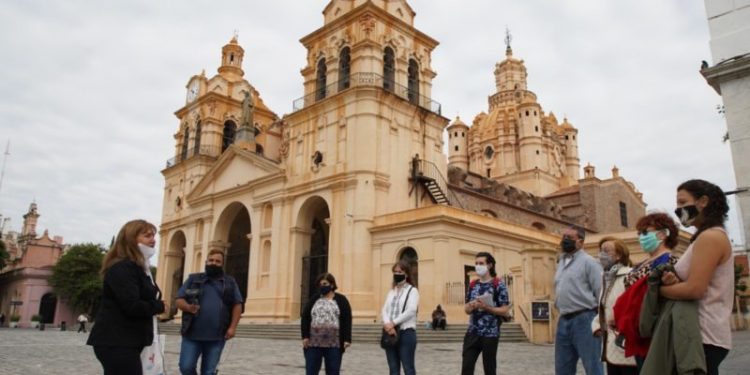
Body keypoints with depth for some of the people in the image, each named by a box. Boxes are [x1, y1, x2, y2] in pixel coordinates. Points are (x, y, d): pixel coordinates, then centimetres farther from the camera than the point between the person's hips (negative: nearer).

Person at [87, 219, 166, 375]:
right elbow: (132, 306, -25)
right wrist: (160, 306, -10)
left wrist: (156, 306, -2)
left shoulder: (138, 267, 18)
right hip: (116, 342, -10)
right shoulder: (122, 268, -15)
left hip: (126, 341, 10)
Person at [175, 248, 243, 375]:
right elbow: (179, 300, 4)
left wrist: (232, 327, -5)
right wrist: (188, 307, -18)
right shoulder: (193, 279, 8)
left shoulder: (230, 282, 9)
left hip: (217, 336, 0)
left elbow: (237, 305, 6)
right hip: (192, 334, 0)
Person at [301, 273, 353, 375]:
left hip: (334, 344, -2)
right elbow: (305, 318, 6)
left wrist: (347, 339, -9)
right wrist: (305, 336, -5)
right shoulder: (313, 300, 11)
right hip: (313, 343, 2)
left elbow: (347, 320, -1)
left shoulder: (341, 300, 4)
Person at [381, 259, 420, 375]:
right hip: (390, 333, 6)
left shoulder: (412, 290, -1)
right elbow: (384, 310, 5)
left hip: (406, 333, -6)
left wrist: (393, 323, -17)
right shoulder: (391, 291, 16)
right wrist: (387, 325, -14)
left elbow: (411, 311, -14)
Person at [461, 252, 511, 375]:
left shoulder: (499, 285, -6)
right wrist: (471, 306, -9)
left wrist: (485, 307, -21)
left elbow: (505, 311, -9)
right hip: (473, 333, 4)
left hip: (490, 334, -4)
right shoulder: (472, 285, 10)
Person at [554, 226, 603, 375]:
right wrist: (561, 314, 15)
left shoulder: (588, 261, -6)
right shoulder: (561, 262, 17)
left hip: (584, 319, -8)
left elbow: (601, 294, -10)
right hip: (564, 321, 8)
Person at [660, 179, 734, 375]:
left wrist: (657, 289, -7)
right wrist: (675, 281, -5)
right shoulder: (711, 236, 17)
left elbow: (695, 289, -22)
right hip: (704, 334, 10)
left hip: (704, 336, -10)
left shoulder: (710, 237, -14)